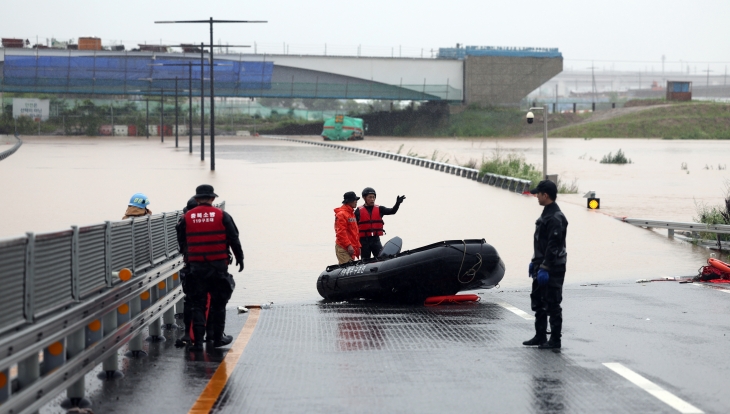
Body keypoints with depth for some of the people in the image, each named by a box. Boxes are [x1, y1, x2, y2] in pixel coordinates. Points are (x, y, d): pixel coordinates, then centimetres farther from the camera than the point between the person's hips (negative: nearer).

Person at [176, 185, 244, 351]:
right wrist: (239, 258, 13)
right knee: (218, 302, 11)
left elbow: (181, 242, 9)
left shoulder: (187, 218, 1)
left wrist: (187, 255, 26)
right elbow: (234, 239, 1)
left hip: (196, 267, 1)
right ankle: (218, 337, 17)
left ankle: (198, 340, 0)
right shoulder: (222, 216, -3)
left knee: (197, 304, 5)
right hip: (218, 265, -1)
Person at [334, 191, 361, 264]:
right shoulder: (341, 214, -11)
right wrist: (348, 245, -21)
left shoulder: (351, 213, 20)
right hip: (343, 248, -10)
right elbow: (341, 232, -18)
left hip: (351, 247, 10)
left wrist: (358, 246, 21)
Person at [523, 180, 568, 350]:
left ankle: (555, 340, 2)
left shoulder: (556, 218, -19)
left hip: (553, 269, -11)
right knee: (538, 301, 15)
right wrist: (535, 262, 21)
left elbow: (553, 246, -24)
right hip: (542, 266, 11)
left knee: (552, 304, -4)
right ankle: (540, 336, 23)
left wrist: (545, 268, -25)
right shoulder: (546, 215, 14)